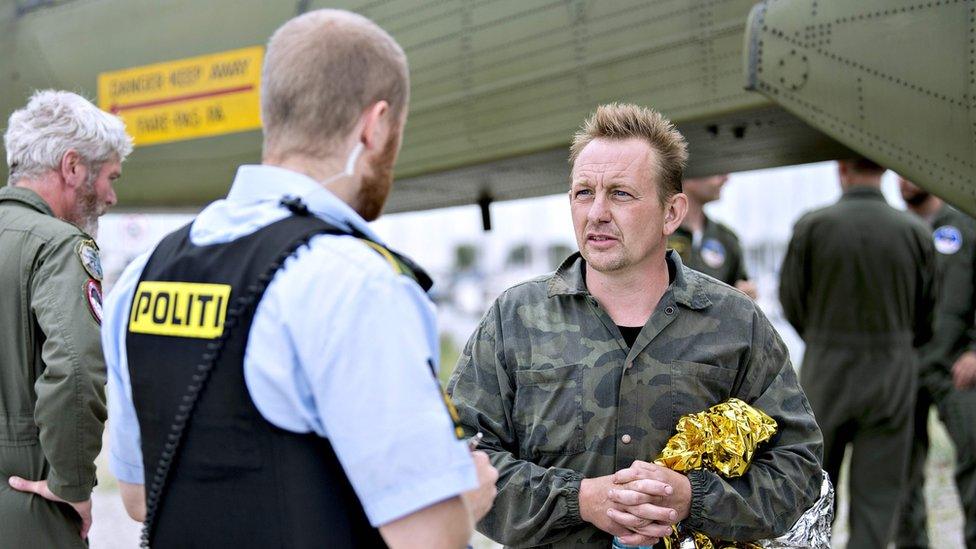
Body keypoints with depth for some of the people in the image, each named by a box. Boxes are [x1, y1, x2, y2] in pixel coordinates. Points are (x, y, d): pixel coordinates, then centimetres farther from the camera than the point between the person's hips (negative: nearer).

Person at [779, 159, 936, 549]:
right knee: (877, 495, 5)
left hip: (825, 371, 0)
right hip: (892, 377, 0)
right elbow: (927, 316, 4)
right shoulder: (915, 233, -5)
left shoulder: (812, 228, -9)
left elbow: (791, 302, 0)